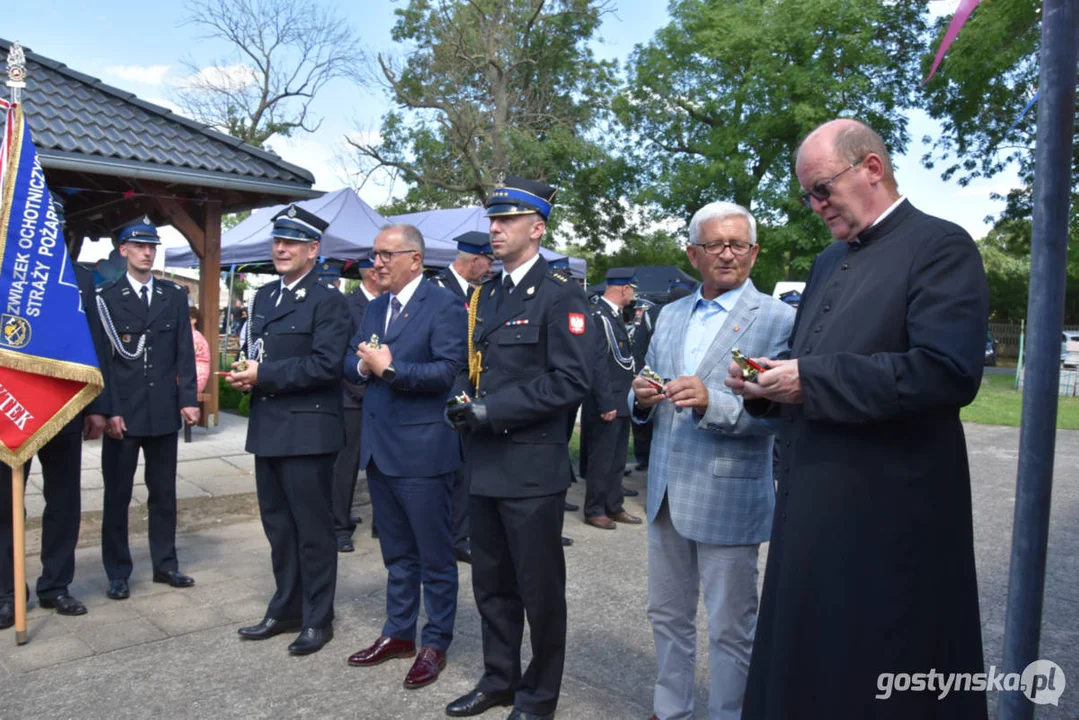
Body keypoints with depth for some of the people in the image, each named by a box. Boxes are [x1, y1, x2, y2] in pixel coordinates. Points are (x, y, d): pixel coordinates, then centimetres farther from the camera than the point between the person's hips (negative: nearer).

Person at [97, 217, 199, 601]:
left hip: (164, 410, 3)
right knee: (117, 494, 7)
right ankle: (118, 572, 18)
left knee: (164, 492, 11)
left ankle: (165, 564, 23)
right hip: (122, 411, -2)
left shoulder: (174, 296, 9)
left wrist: (188, 399, -3)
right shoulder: (106, 297, 0)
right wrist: (109, 410, -11)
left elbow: (185, 353, 5)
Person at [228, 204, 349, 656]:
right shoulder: (264, 297, 16)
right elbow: (255, 350, 20)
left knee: (313, 529, 4)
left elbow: (325, 364, -19)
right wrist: (246, 374, -2)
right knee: (277, 526, 17)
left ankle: (317, 619, 18)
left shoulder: (327, 301, -9)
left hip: (307, 430, -8)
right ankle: (285, 610, 32)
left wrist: (265, 375, -17)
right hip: (267, 428, 8)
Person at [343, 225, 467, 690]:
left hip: (422, 450, -7)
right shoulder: (376, 307, 13)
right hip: (379, 448, 8)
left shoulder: (444, 305, -11)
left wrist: (390, 367, -21)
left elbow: (449, 371, -21)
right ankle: (398, 634, 34)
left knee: (434, 556, 6)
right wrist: (362, 364, -9)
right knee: (397, 552, 19)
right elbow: (351, 362, 13)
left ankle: (435, 644, 21)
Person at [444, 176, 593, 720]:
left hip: (532, 468, -7)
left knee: (539, 589, 8)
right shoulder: (486, 295, 14)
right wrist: (463, 399, -1)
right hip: (485, 465, 7)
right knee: (491, 586, 19)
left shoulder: (560, 295, -10)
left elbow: (570, 380, -19)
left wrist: (491, 410, -19)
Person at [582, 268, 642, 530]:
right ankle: (594, 510, 15)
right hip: (608, 402, -9)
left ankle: (613, 507, 27)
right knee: (602, 459, 2)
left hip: (620, 400, 9)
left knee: (617, 459, 17)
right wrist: (606, 404, -22)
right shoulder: (600, 316, -18)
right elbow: (598, 364, -21)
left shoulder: (614, 314, 11)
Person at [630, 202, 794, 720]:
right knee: (667, 616, 19)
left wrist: (712, 402, -30)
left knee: (730, 630, 8)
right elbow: (644, 402, 14)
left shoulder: (777, 319, -7)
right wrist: (642, 398, -9)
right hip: (666, 493, 6)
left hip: (727, 498, -6)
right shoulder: (670, 315, 11)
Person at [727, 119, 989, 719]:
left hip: (888, 509, -8)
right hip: (813, 496, 8)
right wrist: (770, 381, 0)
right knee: (804, 658, 17)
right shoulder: (830, 261, 16)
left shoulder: (940, 246, -9)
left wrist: (810, 379, -20)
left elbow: (949, 373, -22)